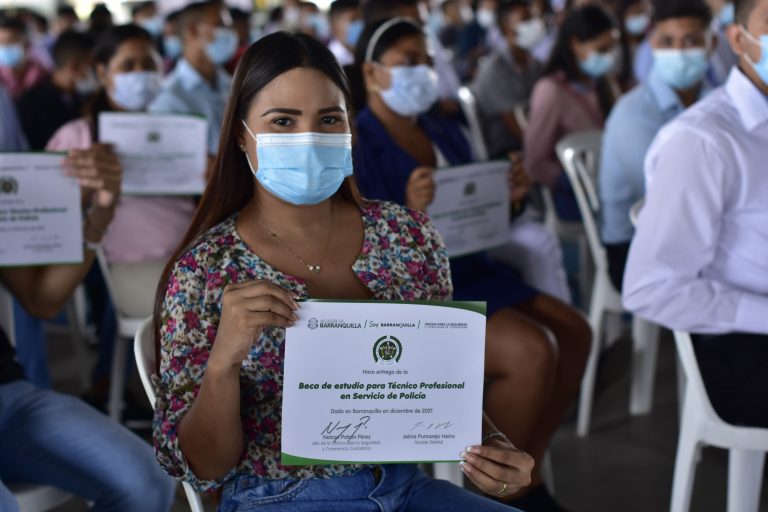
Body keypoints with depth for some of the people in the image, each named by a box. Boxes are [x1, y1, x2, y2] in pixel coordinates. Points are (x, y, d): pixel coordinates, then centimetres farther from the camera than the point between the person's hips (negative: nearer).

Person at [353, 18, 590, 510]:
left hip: (465, 272, 9)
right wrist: (408, 213, -32)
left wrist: (504, 198, -5)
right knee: (531, 351, -24)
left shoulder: (447, 135, 12)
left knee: (573, 332, -4)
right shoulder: (353, 148, -12)